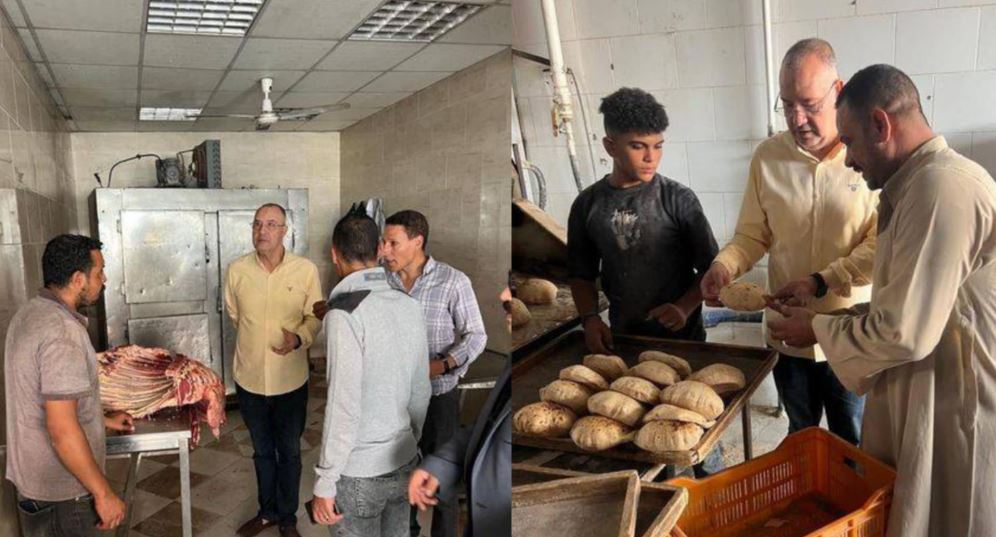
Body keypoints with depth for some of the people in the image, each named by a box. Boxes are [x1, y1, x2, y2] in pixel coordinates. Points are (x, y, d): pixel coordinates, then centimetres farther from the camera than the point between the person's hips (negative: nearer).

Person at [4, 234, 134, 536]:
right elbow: (61, 429, -29)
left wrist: (102, 419, 23)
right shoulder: (63, 332, -27)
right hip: (60, 489, -9)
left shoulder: (30, 313, 4)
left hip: (30, 477, 9)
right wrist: (104, 493, -23)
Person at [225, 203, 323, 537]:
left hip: (291, 381, -1)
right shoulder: (237, 270, -7)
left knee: (289, 453, 15)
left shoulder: (306, 270, -12)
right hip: (249, 379, 2)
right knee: (262, 451, 20)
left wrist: (299, 338, -22)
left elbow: (315, 317, -3)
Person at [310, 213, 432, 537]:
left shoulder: (345, 313, -21)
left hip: (359, 472, -6)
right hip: (403, 462, 6)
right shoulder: (410, 307, 0)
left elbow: (343, 406, -23)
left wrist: (325, 482, -15)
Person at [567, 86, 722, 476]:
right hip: (623, 338, 2)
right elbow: (582, 273, 9)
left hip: (681, 337, -2)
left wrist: (685, 306, -21)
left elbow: (710, 267, -5)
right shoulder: (588, 205, -1)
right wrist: (590, 317, -7)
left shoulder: (677, 199, -9)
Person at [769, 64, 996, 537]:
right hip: (917, 405, 9)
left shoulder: (942, 187, -23)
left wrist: (818, 329, -10)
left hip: (952, 418, -9)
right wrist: (833, 319, 7)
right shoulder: (922, 182, 11)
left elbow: (904, 332, -25)